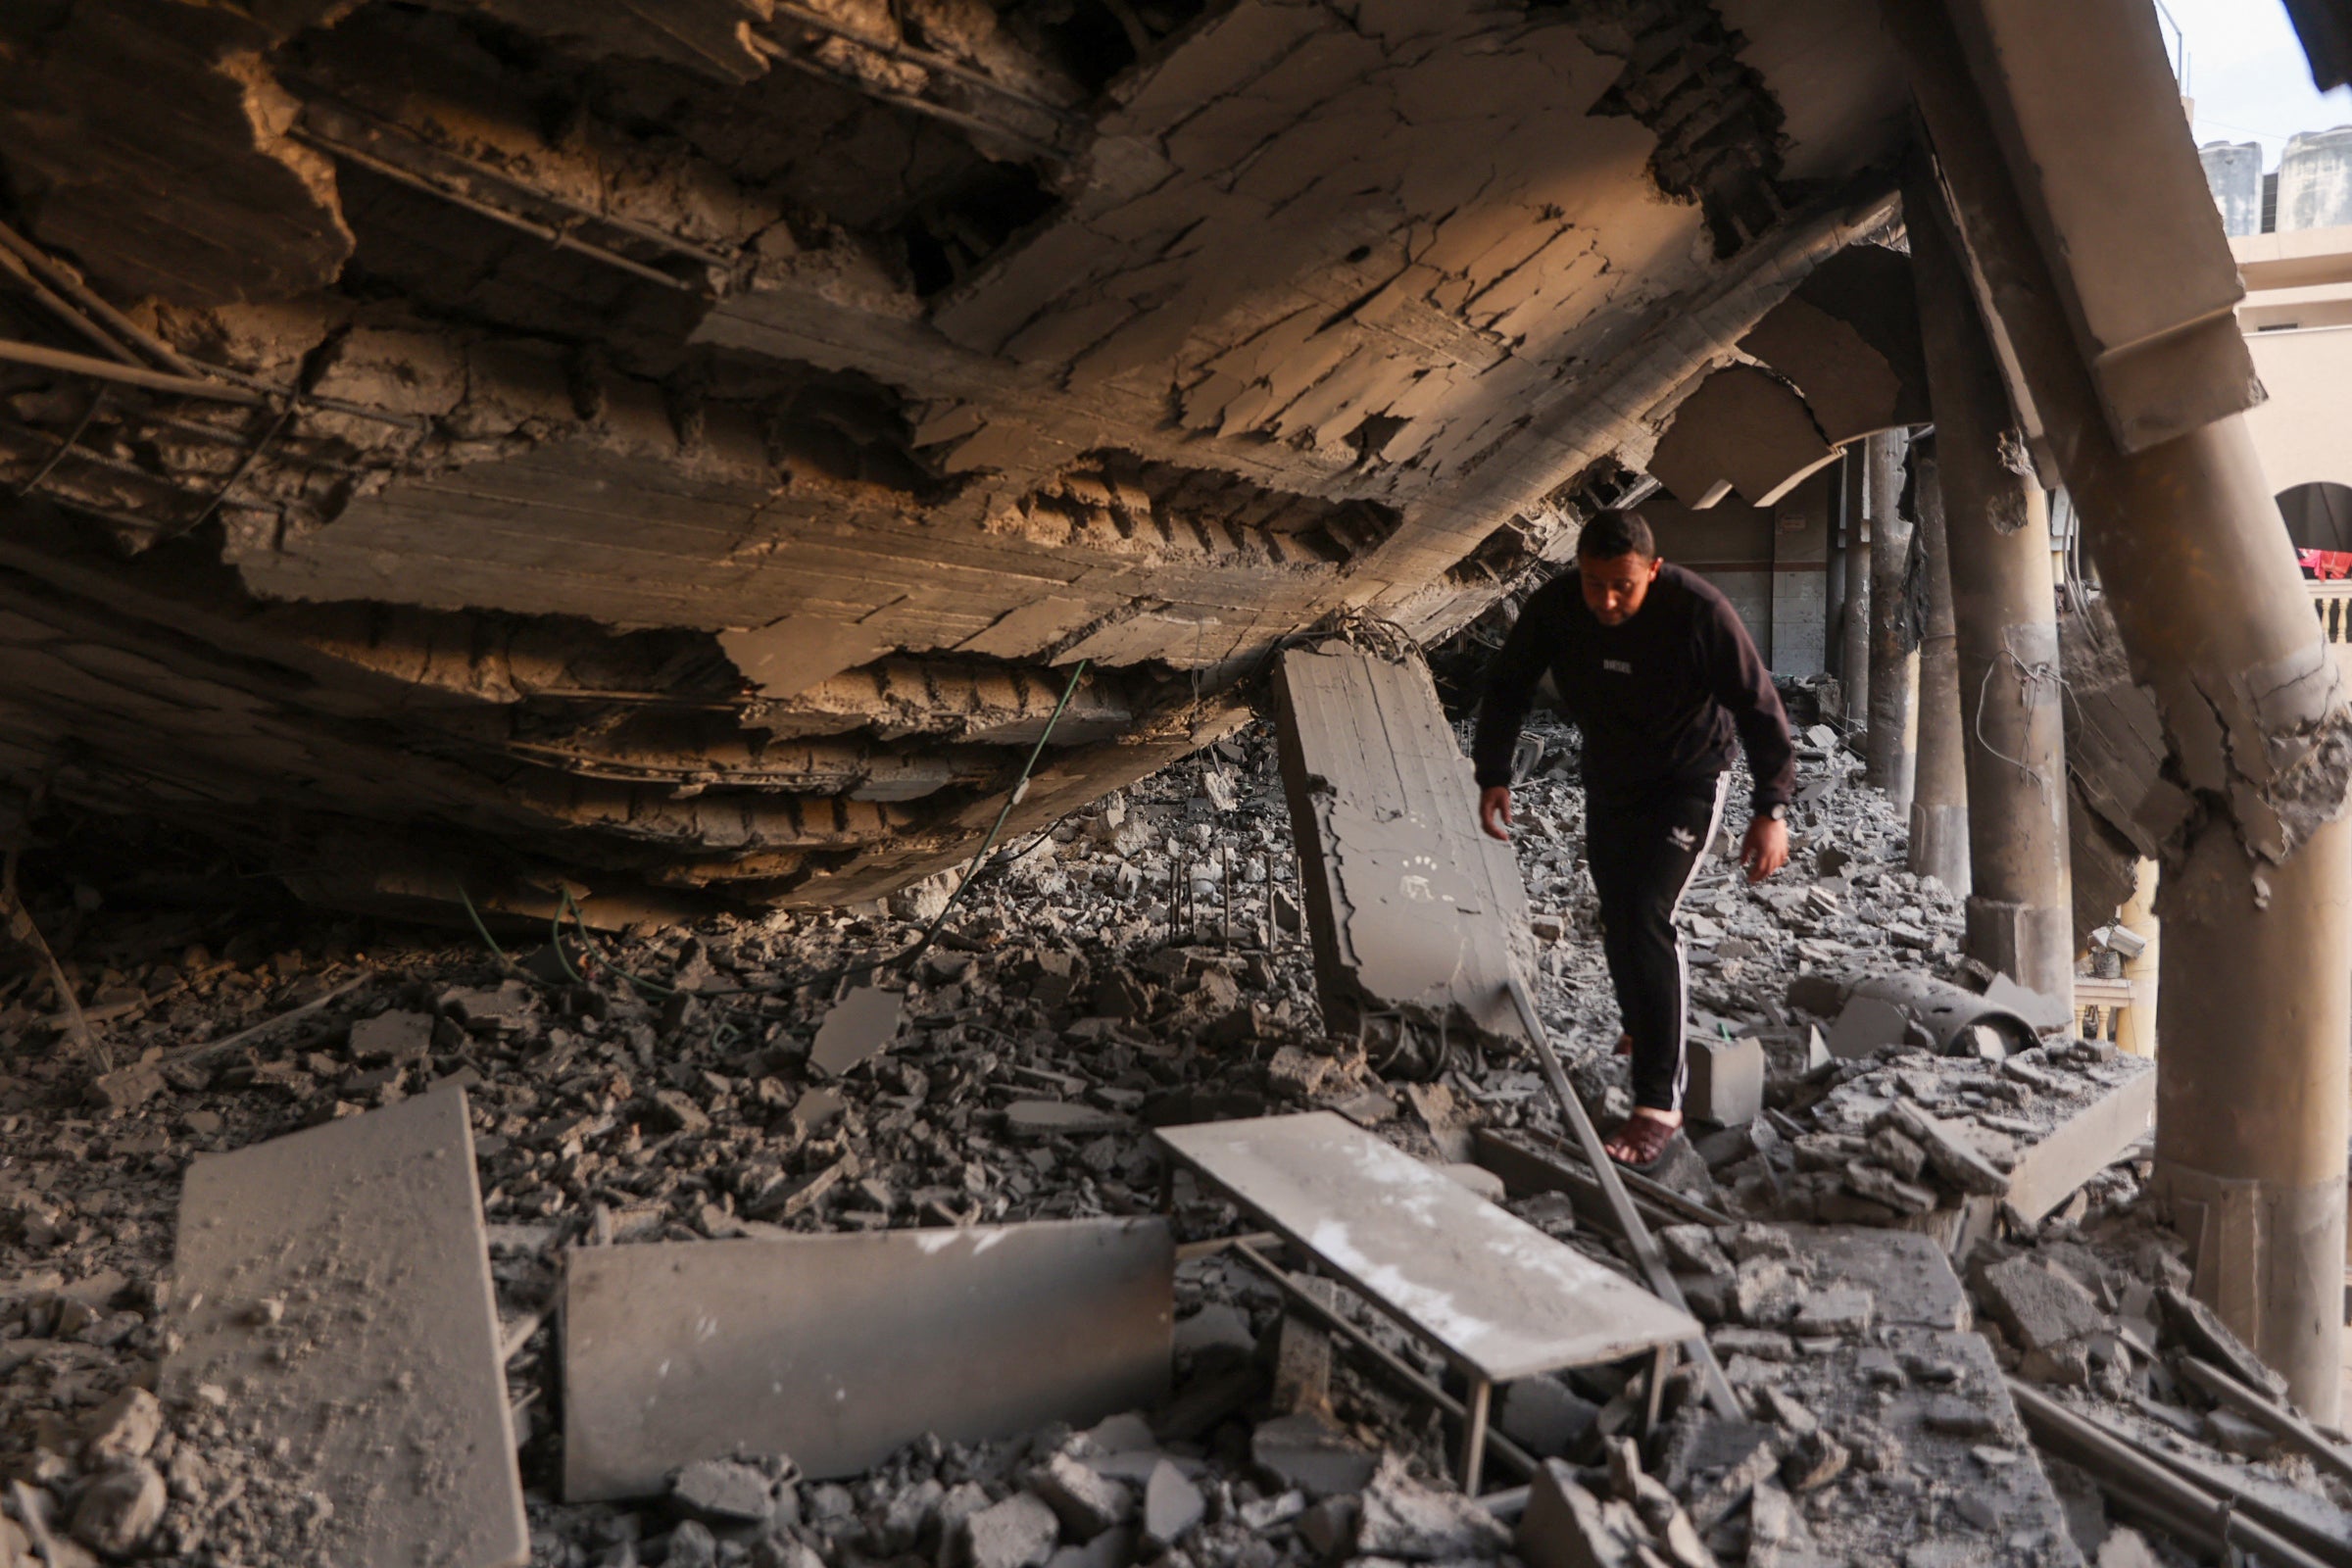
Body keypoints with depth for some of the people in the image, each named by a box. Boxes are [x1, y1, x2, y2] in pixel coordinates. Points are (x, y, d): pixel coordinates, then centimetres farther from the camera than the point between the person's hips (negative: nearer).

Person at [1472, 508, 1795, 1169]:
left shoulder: (1699, 611, -28)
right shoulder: (1554, 606, -17)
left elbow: (1759, 708, -22)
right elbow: (1507, 686, -2)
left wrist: (1771, 810, -25)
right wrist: (1493, 775, -9)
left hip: (1687, 781, -5)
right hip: (1608, 780, 5)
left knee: (1647, 919, -18)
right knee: (1618, 920, 14)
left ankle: (1658, 1102, -12)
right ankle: (1648, 1026, 44)